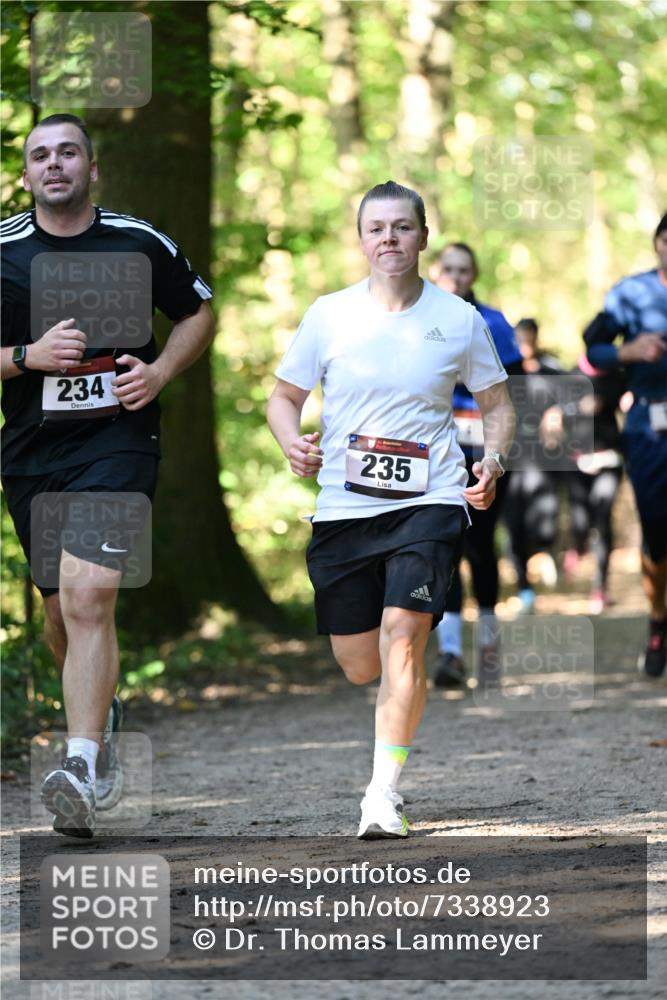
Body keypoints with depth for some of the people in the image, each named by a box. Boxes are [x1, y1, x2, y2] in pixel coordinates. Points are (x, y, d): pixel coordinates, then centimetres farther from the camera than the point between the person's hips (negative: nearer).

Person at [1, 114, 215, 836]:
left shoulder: (139, 243, 1)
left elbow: (198, 314, 15)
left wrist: (160, 371, -2)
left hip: (117, 440, -3)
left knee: (88, 595, -20)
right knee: (61, 610, 13)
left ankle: (82, 770, -26)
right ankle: (102, 714, 44)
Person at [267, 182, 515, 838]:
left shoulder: (459, 321, 2)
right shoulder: (328, 316, 2)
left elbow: (496, 403, 14)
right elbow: (284, 396, 12)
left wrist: (493, 462, -5)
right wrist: (292, 443, -9)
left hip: (429, 502, -2)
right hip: (343, 507, 2)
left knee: (402, 635, -20)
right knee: (359, 665, 4)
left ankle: (384, 792, -15)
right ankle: (410, 687, 43)